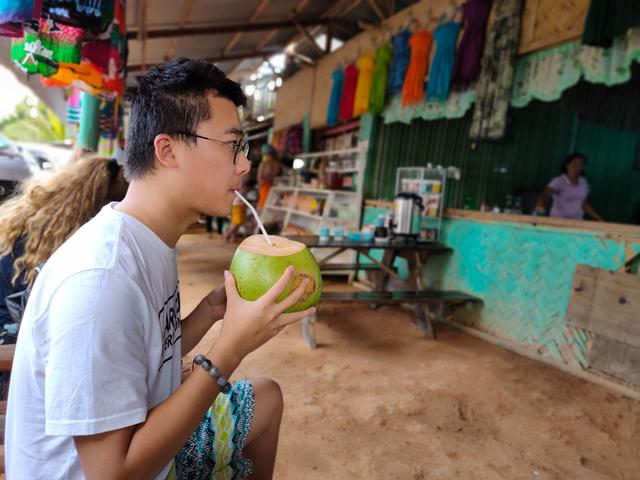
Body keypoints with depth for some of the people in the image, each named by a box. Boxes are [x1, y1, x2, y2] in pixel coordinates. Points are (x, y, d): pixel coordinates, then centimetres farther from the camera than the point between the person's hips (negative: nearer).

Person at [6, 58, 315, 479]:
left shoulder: (152, 241, -4)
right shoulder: (100, 277, -34)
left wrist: (212, 308, -11)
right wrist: (232, 348, -30)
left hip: (143, 439, 8)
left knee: (267, 397, 18)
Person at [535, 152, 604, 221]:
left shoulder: (584, 183, 7)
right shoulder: (558, 181, -12)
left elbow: (585, 205, 17)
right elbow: (545, 194, -30)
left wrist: (599, 219, 15)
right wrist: (540, 206, -51)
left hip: (577, 223, 5)